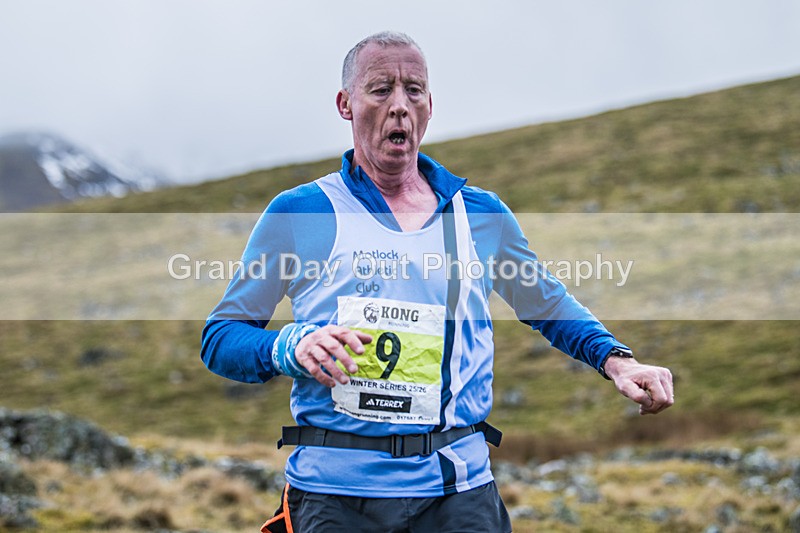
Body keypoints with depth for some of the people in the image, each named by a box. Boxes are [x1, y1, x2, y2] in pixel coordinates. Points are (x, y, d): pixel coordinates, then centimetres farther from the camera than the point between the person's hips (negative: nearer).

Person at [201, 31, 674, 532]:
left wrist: (617, 360, 6)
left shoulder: (482, 214, 10)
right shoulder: (298, 213, 1)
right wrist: (291, 347, -18)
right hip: (333, 492, -2)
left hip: (459, 489, 2)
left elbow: (549, 305, 24)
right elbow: (220, 338, 3)